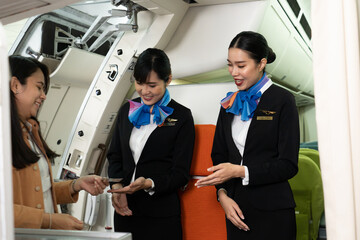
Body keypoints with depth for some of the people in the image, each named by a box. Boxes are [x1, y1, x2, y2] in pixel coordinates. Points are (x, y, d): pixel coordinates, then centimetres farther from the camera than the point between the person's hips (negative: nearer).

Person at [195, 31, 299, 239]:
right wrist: (223, 195, -3)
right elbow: (219, 154, 11)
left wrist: (240, 171, -18)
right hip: (236, 209, 5)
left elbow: (288, 165, -10)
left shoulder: (283, 100, -7)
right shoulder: (230, 103, 9)